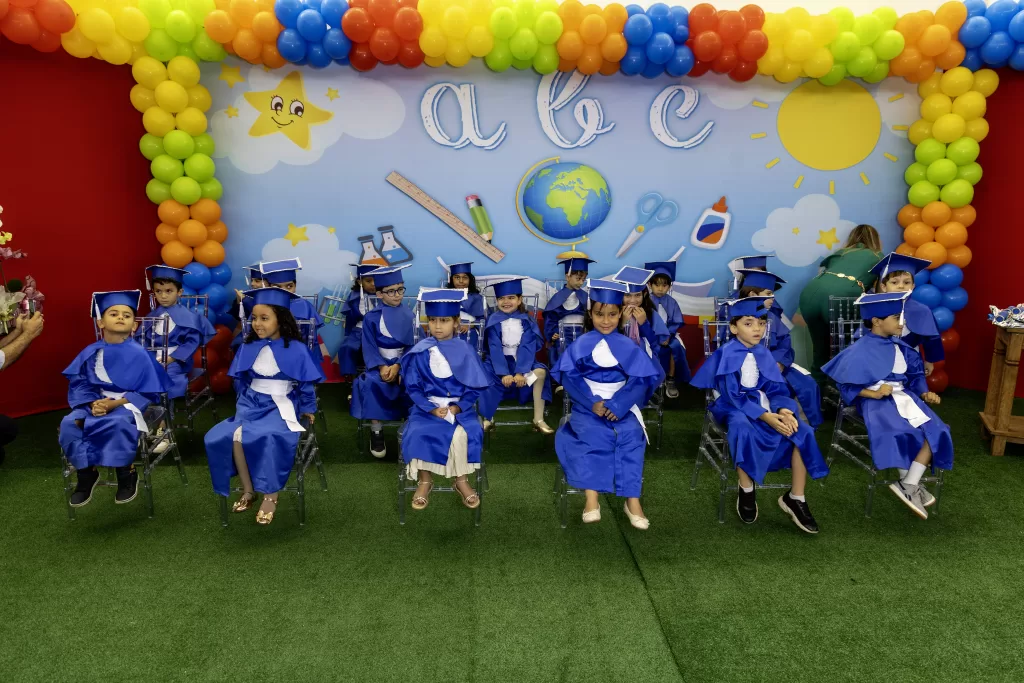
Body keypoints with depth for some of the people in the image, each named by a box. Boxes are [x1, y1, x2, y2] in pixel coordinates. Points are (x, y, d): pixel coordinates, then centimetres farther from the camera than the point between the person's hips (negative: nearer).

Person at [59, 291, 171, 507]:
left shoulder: (138, 354, -9)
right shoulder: (91, 352, 2)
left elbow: (148, 392, -9)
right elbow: (79, 384, 3)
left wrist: (115, 403, -18)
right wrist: (92, 403, -17)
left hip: (127, 403, -4)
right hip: (96, 403, 4)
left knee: (118, 423, -35)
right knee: (69, 423, -21)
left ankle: (127, 474, -11)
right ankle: (87, 473, -1)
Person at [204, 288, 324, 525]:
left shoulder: (296, 349, -7)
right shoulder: (247, 348, 5)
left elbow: (305, 382, 1)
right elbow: (240, 380, 18)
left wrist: (307, 409, 6)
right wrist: (241, 403, 14)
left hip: (281, 405, -4)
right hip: (252, 403, 4)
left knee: (268, 438, -34)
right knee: (233, 436, -26)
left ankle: (270, 495, -17)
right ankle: (248, 490, -7)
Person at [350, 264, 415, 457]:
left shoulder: (408, 315, 3)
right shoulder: (371, 318, 0)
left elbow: (412, 346, -2)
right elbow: (369, 348, -4)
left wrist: (397, 366, -17)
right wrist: (381, 367, -21)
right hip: (379, 364, -1)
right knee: (371, 383, -32)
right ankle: (376, 432, -16)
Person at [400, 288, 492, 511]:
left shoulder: (465, 350, -3)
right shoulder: (420, 352, -3)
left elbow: (475, 386, -1)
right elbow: (413, 387, -1)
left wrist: (457, 407, -14)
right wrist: (431, 408, -14)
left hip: (460, 406, 0)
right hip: (428, 405, 1)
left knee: (464, 433, -28)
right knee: (416, 432, -26)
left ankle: (461, 480, -5)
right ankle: (425, 480, -4)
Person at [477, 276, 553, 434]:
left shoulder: (526, 321, -3)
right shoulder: (493, 321, -5)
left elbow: (527, 348, -13)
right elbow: (495, 349, -13)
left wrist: (520, 372, -26)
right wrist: (504, 373, -25)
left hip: (522, 361, 0)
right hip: (499, 361, 0)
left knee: (540, 372, -28)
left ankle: (538, 419, -19)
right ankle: (488, 418, -13)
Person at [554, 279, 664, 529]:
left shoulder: (628, 347, 3)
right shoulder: (580, 345, 2)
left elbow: (640, 379, -3)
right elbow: (568, 375, -5)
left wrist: (617, 405, -17)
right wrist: (592, 402, -18)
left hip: (620, 405, 1)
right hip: (588, 404, -1)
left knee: (631, 436, -27)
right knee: (591, 435, -31)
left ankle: (632, 500, -21)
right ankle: (591, 498, -27)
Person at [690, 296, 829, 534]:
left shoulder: (764, 354, 6)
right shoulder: (725, 355, -11)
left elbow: (777, 389, 5)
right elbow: (733, 396, -17)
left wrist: (783, 410, -19)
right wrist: (765, 416, -28)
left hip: (765, 406, 5)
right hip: (735, 408, -5)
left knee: (803, 432, -18)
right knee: (744, 429, -40)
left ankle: (796, 498, -6)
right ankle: (746, 491, -19)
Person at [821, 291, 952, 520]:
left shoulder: (900, 347, 11)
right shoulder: (860, 351, -10)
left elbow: (916, 374, 20)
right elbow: (847, 385, -10)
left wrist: (924, 392, 3)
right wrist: (874, 393, -21)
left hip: (903, 395, 7)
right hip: (876, 400, -7)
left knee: (936, 430, -15)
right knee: (899, 431, -34)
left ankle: (908, 485, -13)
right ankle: (911, 483, -15)